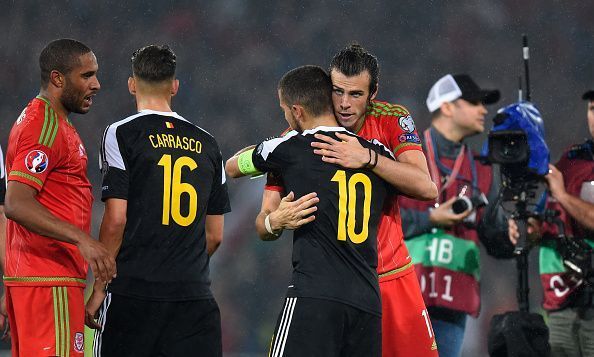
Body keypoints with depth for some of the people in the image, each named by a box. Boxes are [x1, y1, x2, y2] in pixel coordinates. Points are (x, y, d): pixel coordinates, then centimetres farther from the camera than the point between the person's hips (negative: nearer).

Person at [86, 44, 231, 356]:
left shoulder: (121, 134, -2)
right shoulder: (206, 143, 13)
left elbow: (115, 220, -8)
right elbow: (215, 235, 15)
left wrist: (99, 289, -3)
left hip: (133, 292, -4)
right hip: (194, 293, 4)